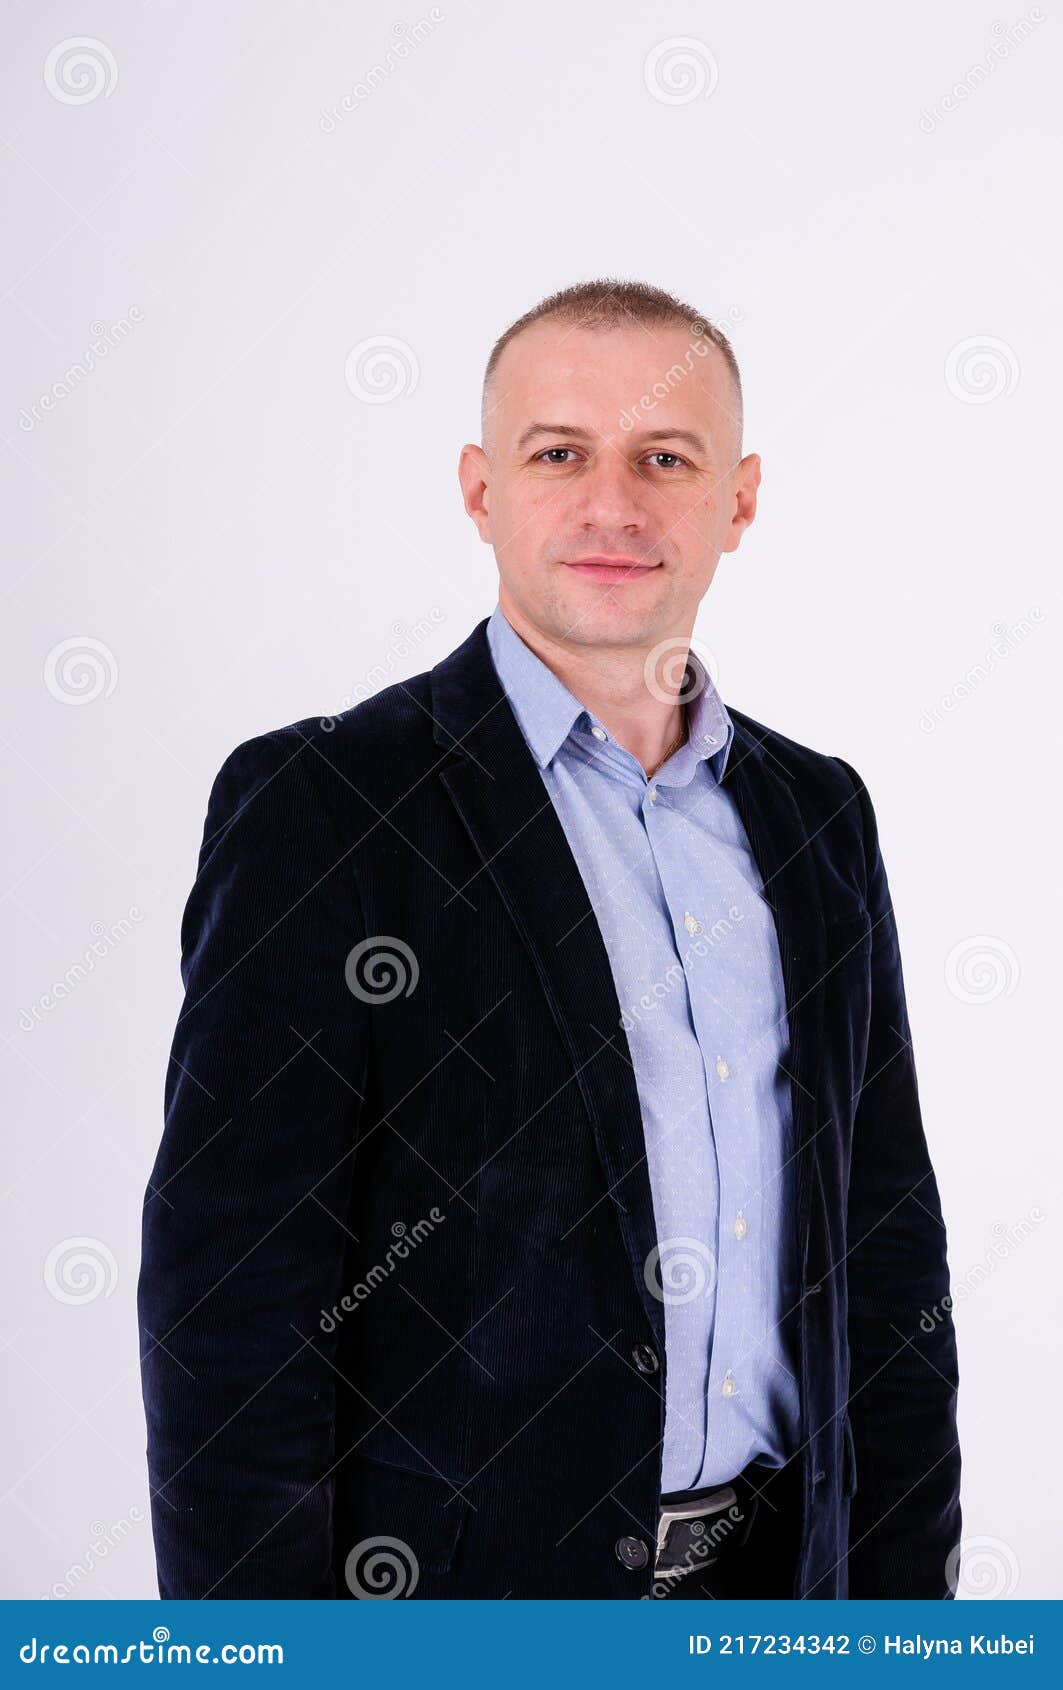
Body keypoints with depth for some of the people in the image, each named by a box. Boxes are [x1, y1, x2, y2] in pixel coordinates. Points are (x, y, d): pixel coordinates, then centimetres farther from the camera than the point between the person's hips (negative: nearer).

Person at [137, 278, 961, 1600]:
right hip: (462, 1586, -5)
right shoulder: (320, 807, -12)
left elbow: (888, 1246, 9)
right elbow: (227, 1301, -14)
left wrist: (908, 1593, 6)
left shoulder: (823, 812, 5)